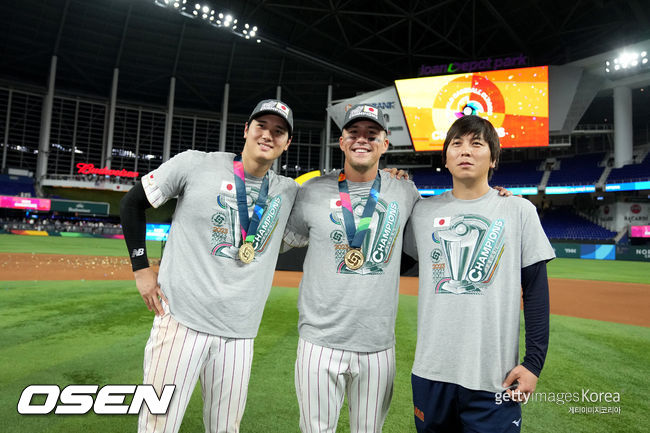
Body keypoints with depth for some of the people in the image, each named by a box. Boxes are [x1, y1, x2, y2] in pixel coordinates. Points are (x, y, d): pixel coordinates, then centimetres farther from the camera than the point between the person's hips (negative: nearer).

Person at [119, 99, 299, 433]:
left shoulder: (289, 192, 5)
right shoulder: (195, 165, -3)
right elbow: (132, 203, 5)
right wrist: (141, 268, 0)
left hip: (239, 334, 3)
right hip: (181, 319, -3)